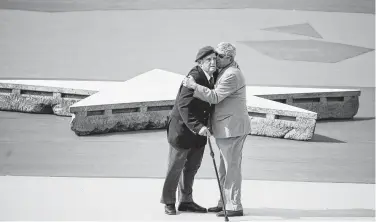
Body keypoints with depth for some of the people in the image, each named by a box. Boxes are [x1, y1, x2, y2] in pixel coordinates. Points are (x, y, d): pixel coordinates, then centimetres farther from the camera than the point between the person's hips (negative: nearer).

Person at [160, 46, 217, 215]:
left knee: (192, 167, 14)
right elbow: (184, 105, -30)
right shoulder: (194, 78, -23)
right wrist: (197, 126, -36)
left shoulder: (213, 77, 4)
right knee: (175, 167, 5)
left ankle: (186, 201, 26)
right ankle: (169, 202, 18)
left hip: (199, 129, 8)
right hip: (183, 127, -8)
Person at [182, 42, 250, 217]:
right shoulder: (226, 71, 16)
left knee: (231, 168, -6)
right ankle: (225, 203, 21)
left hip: (232, 128, -11)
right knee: (226, 168, 15)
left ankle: (234, 207, -2)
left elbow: (215, 97, -23)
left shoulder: (232, 75, -18)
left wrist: (194, 86, -20)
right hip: (227, 128, 11)